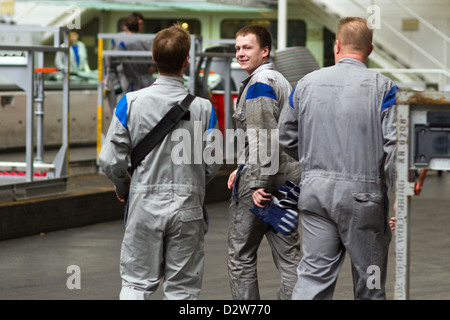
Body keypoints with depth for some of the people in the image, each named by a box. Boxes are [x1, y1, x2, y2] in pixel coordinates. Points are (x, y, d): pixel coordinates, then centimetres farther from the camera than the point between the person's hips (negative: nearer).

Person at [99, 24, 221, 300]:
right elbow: (212, 163, -3)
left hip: (144, 204, 0)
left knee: (137, 283, 10)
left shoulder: (131, 103, -8)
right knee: (182, 289, 8)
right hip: (187, 208, 0)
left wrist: (123, 188, 14)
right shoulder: (202, 108, -8)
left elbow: (111, 160, -6)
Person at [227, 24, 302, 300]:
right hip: (287, 179, 9)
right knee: (289, 255, 6)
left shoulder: (259, 84, -13)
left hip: (262, 184, -9)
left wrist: (260, 183, -22)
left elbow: (264, 138, -21)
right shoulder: (280, 80, 18)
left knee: (241, 256, 1)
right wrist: (243, 169, 23)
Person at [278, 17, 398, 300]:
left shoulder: (307, 83, 5)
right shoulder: (382, 88, -6)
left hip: (315, 189, 3)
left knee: (313, 275, 4)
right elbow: (394, 146, -13)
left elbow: (287, 138, 14)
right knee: (369, 283, 8)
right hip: (362, 192, -3)